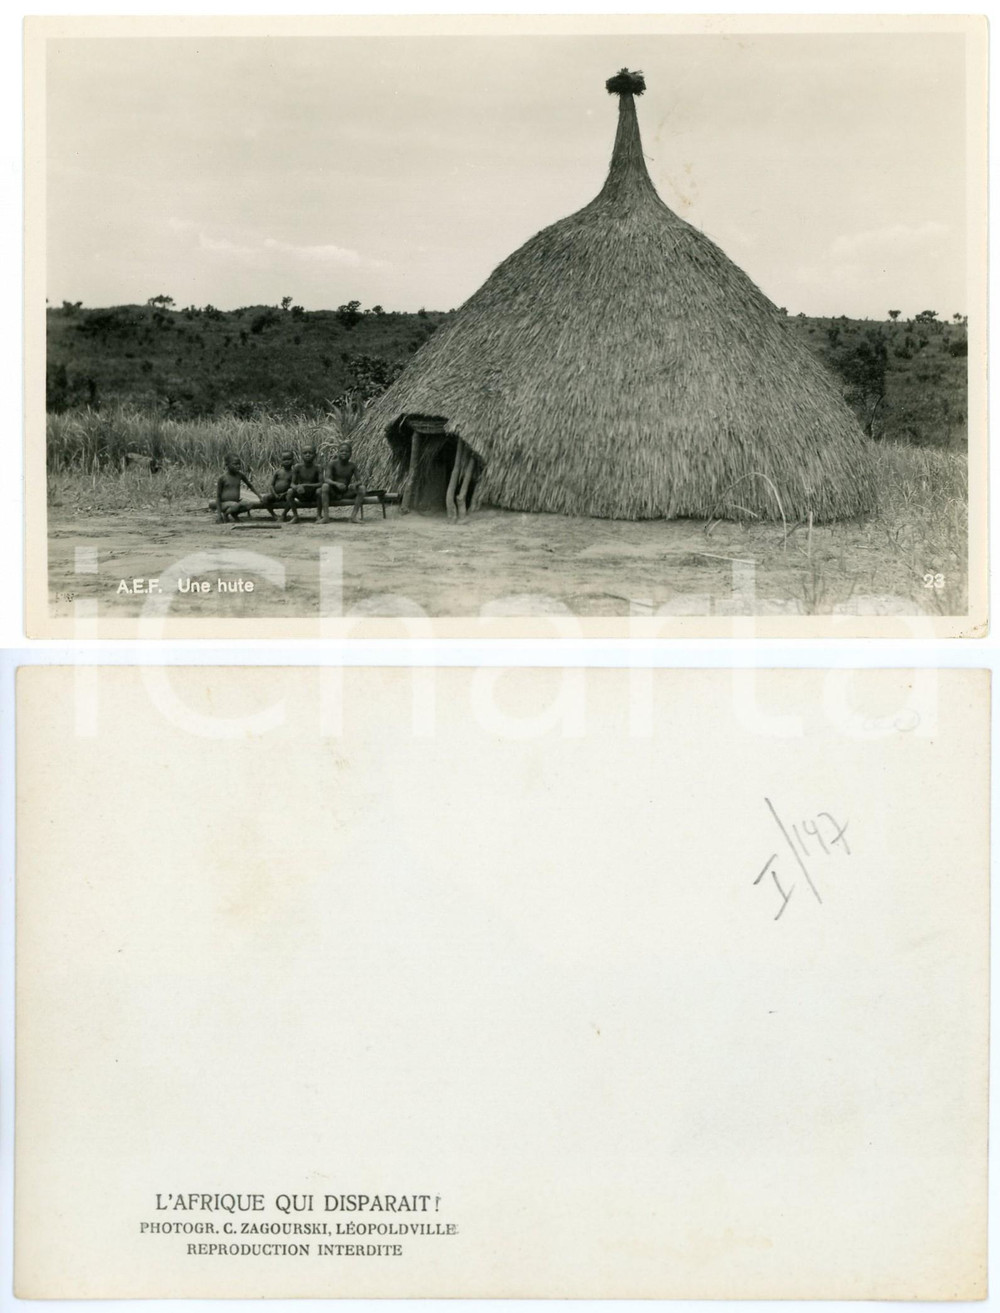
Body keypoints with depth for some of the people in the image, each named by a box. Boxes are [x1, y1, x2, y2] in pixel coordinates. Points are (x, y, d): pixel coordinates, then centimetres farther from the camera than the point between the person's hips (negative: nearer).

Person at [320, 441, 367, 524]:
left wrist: (355, 484, -34)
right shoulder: (333, 463, -8)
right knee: (325, 486, -32)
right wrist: (336, 483, -40)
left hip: (346, 492, 2)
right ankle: (326, 516, -37)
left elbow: (359, 480, -8)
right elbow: (326, 479, -19)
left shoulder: (352, 465, -3)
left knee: (362, 488, -21)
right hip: (333, 492, -2)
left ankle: (354, 515, -25)